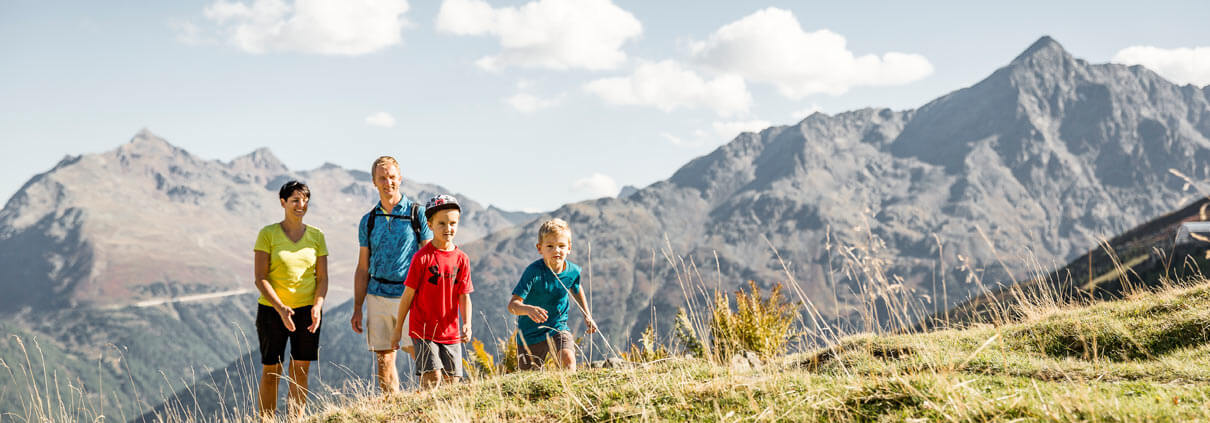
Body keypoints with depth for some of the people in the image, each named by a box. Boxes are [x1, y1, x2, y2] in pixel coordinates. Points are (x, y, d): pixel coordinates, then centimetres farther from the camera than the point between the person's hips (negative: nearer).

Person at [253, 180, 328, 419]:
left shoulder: (316, 236, 6)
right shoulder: (267, 234, -4)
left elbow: (322, 277, 5)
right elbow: (260, 278, -8)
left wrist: (318, 306, -13)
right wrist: (280, 308, -20)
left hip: (307, 310, 3)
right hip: (272, 309, -2)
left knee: (300, 372, 4)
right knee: (271, 372, 2)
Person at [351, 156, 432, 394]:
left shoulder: (418, 214, 2)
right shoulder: (368, 221, 11)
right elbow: (363, 269, 14)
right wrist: (357, 309, 9)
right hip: (377, 295, 3)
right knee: (383, 360, 3)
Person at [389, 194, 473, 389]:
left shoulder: (462, 259, 3)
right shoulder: (422, 257, -8)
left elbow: (464, 297, 4)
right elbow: (408, 294, -3)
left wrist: (467, 324, -13)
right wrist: (398, 329, 0)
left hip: (450, 332, 4)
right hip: (423, 329, -4)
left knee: (451, 381, 6)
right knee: (433, 377, -15)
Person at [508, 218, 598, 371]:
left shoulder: (573, 271, -11)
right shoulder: (533, 272, -26)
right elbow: (512, 305, -32)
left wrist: (587, 316, 20)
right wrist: (528, 310, -53)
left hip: (558, 328, 2)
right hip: (531, 332, -2)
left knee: (568, 359, -25)